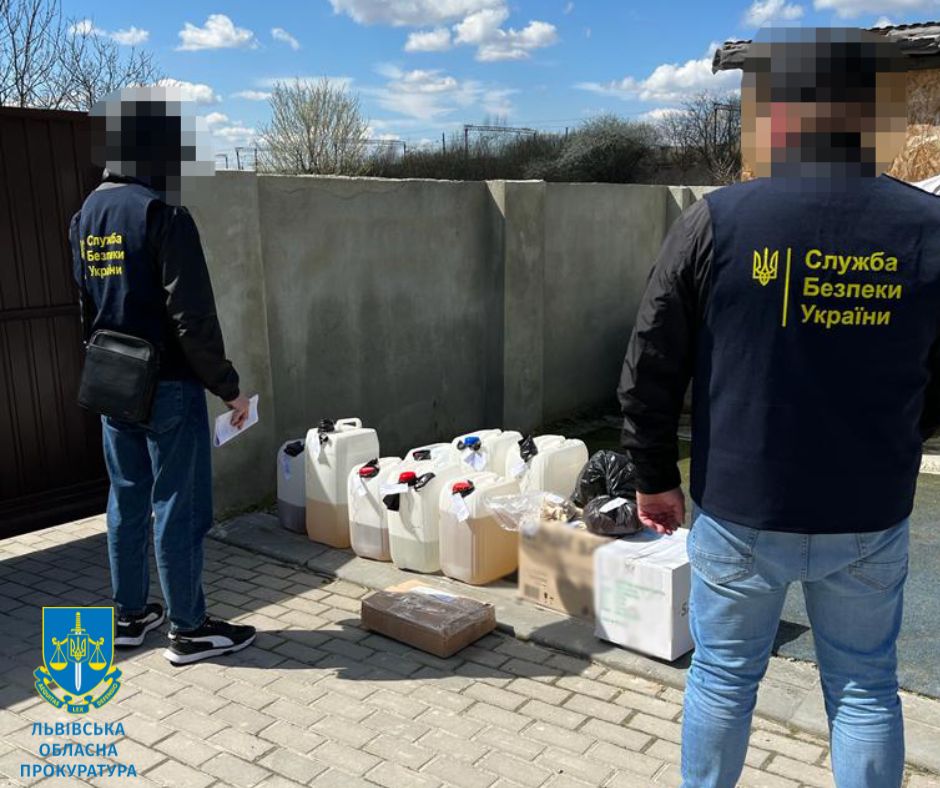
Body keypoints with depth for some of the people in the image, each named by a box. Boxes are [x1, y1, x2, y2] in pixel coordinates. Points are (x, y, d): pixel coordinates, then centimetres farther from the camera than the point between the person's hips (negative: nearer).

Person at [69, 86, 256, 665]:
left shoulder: (87, 216, 9)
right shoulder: (162, 214, -17)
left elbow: (86, 307, 16)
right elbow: (193, 317, -20)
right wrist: (229, 386, -12)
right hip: (168, 386, -8)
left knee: (127, 501, 16)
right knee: (179, 507, 2)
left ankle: (131, 615, 29)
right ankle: (190, 629, 13)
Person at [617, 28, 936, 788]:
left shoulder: (716, 221, -12)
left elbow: (650, 369, -8)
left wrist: (654, 478, 5)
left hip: (741, 510, -1)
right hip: (871, 518, 2)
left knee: (723, 676, 16)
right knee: (865, 688, 19)